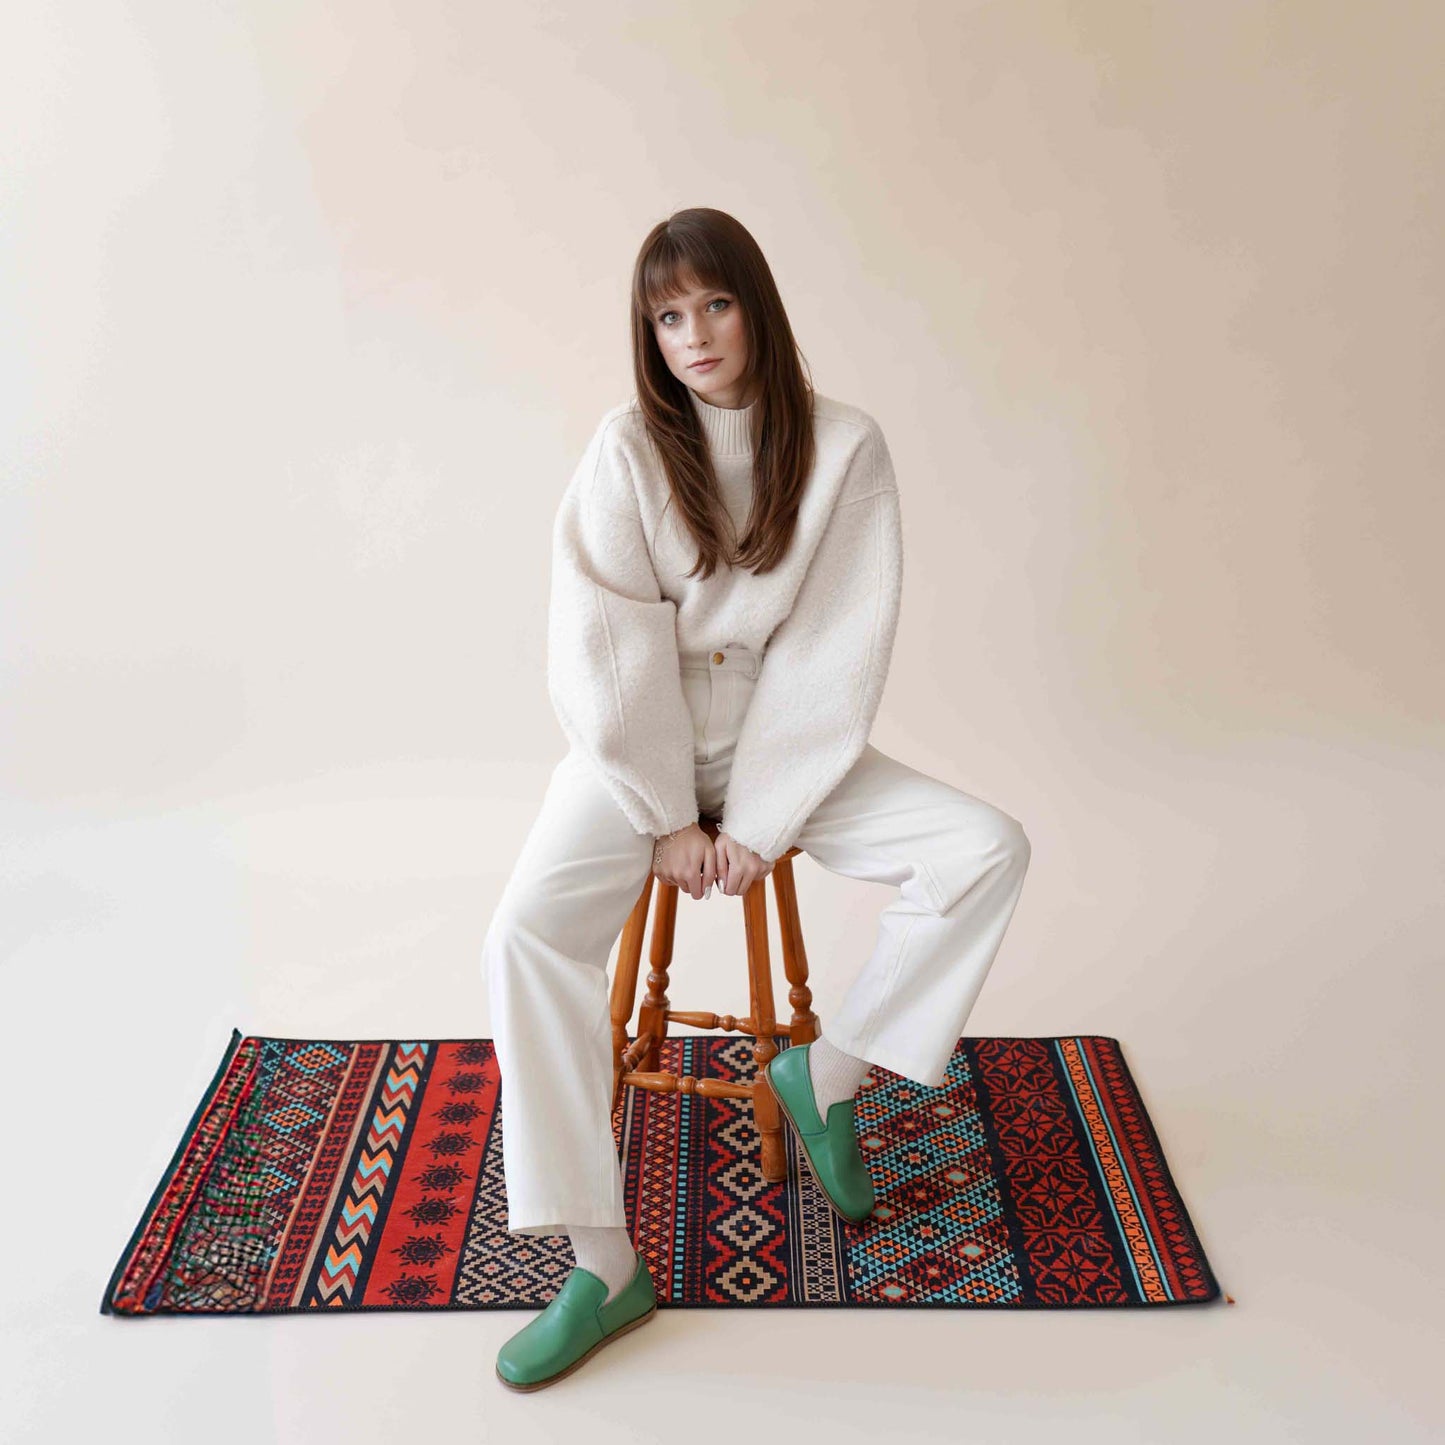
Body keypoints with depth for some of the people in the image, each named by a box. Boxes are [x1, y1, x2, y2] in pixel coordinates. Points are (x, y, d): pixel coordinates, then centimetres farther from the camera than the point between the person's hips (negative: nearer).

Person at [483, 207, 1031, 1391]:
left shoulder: (845, 448, -5)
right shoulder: (629, 448, -6)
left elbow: (835, 657, -9)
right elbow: (605, 651, -9)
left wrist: (760, 822, -14)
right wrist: (666, 817, -13)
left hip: (786, 746, 1)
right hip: (638, 747, -1)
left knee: (989, 849, -16)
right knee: (526, 934, -24)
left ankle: (826, 1070, 3)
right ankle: (604, 1266, -10)